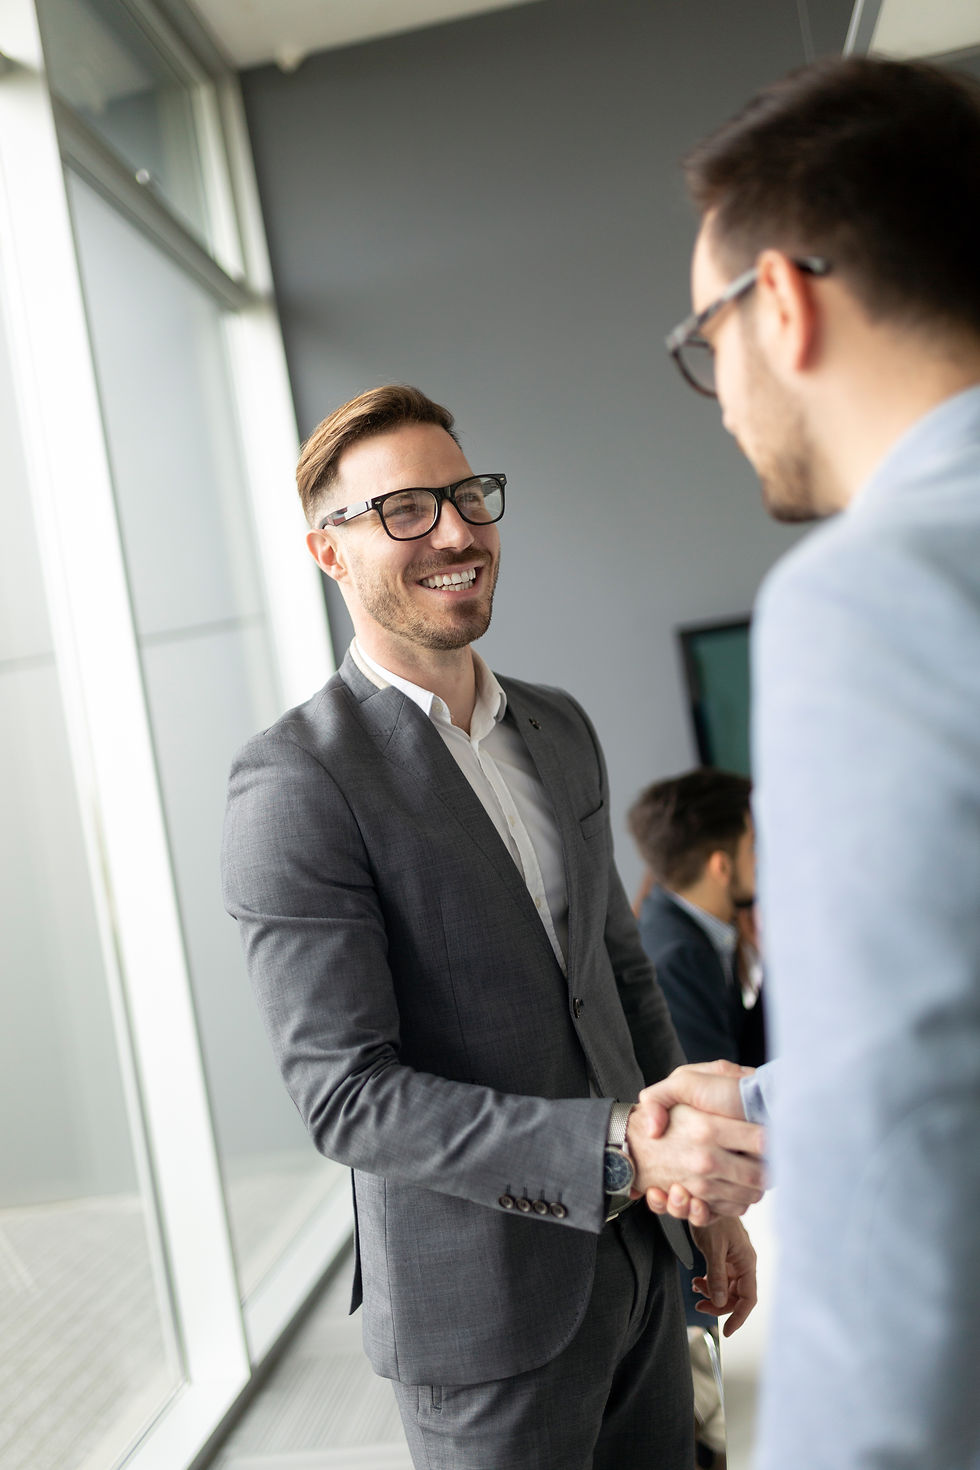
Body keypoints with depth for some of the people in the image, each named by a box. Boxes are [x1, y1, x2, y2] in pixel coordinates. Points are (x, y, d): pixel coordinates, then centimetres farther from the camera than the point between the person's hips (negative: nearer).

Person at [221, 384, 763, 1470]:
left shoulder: (560, 730, 5)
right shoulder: (293, 783, -18)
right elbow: (346, 1095, -21)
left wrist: (708, 1191, 12)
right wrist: (625, 1151, -28)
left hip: (636, 1259, 7)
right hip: (484, 1310, -6)